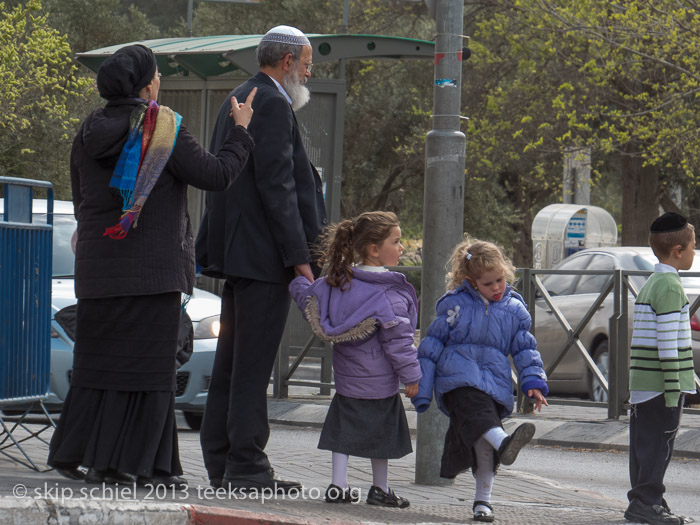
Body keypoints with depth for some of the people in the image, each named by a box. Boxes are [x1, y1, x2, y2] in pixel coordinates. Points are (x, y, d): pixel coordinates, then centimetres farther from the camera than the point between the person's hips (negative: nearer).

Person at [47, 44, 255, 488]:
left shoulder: (90, 132, 9)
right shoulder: (165, 130, -10)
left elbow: (80, 200, 15)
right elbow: (217, 175, -11)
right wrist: (241, 131, 4)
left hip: (98, 265, 6)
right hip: (152, 268, -6)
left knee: (100, 359, 13)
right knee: (147, 363, -1)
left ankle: (76, 452, 12)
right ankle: (143, 465, -1)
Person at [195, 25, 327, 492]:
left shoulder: (239, 100, 18)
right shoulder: (272, 105, -13)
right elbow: (276, 186, -18)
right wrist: (299, 256, -17)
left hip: (236, 252, 10)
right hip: (263, 253, -10)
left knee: (232, 361, 12)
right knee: (253, 364, -9)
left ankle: (221, 462, 15)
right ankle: (246, 466, -8)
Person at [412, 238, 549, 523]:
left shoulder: (515, 309, 11)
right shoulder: (456, 304, 3)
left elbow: (525, 349, 19)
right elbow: (432, 344, 6)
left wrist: (534, 382, 3)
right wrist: (422, 388, 5)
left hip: (495, 380, 3)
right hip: (458, 377, -3)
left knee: (484, 444, -2)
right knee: (476, 408, -35)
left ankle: (483, 499, 12)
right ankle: (503, 442, -63)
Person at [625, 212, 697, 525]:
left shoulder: (651, 284, 17)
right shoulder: (670, 286, -14)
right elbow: (667, 341, -20)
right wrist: (673, 387, -20)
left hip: (642, 381, 10)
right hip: (661, 382, -10)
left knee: (645, 442, 12)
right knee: (659, 443, -6)